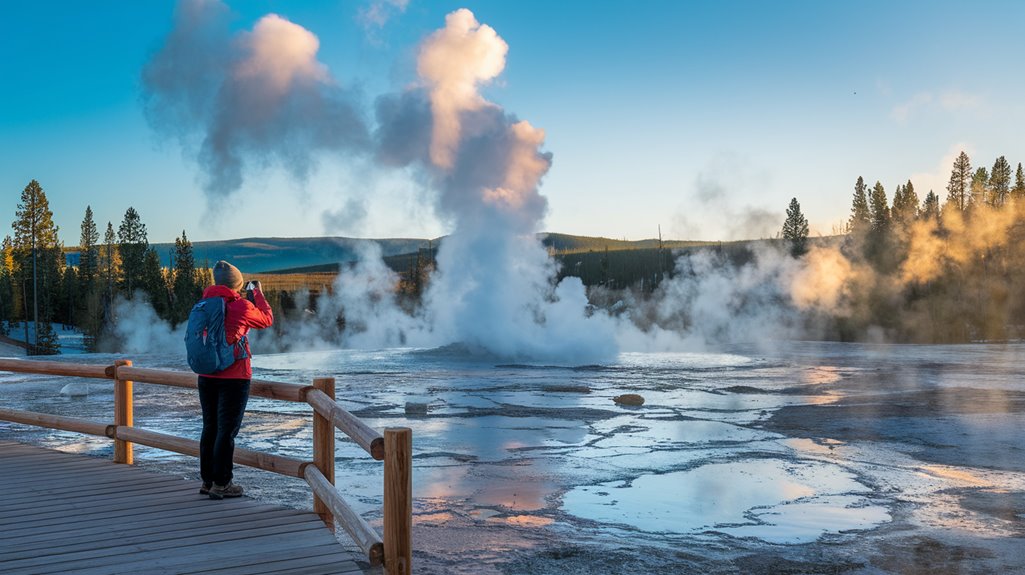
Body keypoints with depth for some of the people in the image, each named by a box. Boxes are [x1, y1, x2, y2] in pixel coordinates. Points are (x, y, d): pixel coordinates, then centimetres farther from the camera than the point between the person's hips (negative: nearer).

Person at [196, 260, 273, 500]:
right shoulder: (241, 306, -12)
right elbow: (267, 319, 5)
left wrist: (243, 297, 23)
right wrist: (258, 293, 17)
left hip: (206, 377, 6)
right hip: (234, 377, -6)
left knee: (210, 428, 14)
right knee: (227, 430, -1)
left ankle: (207, 480, 21)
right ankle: (221, 484, 2)